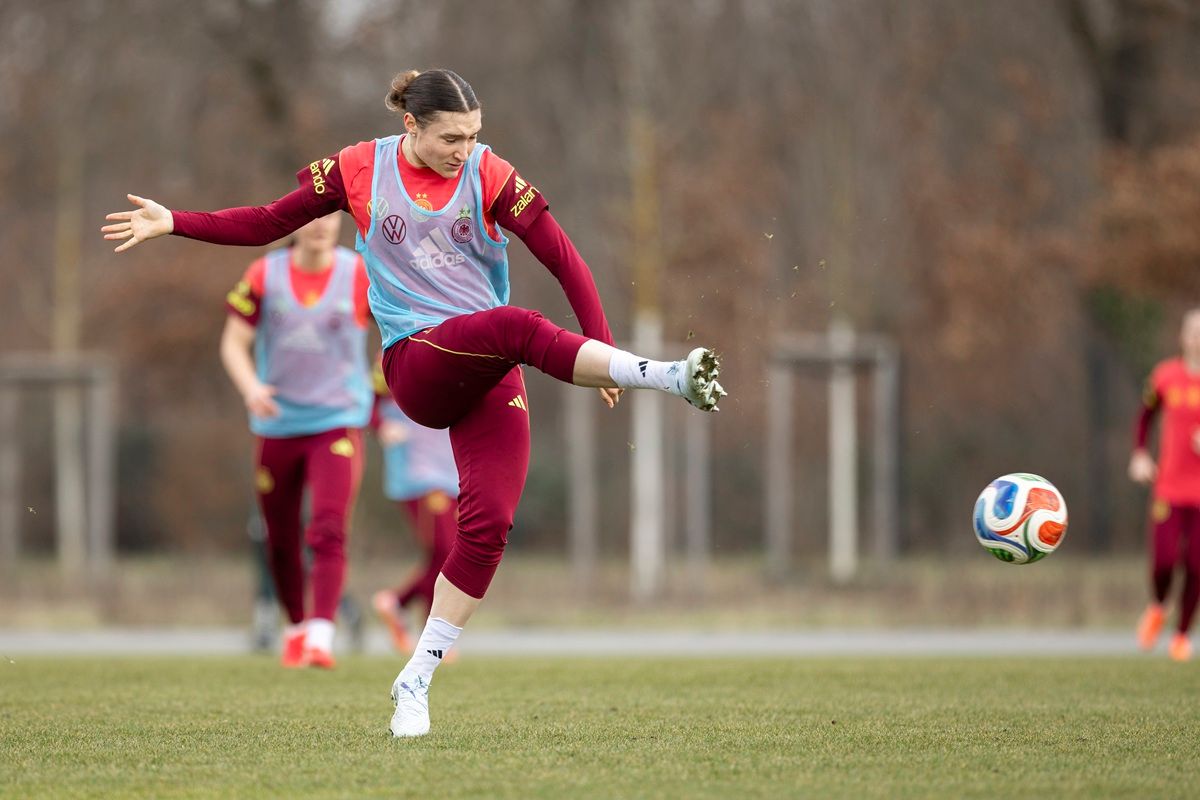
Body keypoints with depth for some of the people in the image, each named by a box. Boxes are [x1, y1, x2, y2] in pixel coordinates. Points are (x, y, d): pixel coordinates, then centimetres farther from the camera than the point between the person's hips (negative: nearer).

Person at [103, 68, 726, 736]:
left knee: (489, 523, -12)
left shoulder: (491, 177, -1)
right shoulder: (361, 170, 3)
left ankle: (416, 681, -1)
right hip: (417, 363, -2)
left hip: (490, 372, 2)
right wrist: (173, 223, 6)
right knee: (519, 326, -33)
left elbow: (563, 259, -3)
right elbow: (269, 223, 13)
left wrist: (601, 351, -11)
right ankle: (668, 376, -37)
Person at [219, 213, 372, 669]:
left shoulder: (359, 275, -3)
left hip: (337, 422, -2)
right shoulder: (264, 275, -1)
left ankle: (321, 636, -25)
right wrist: (250, 387, -18)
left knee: (328, 532, -19)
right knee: (281, 541, 10)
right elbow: (234, 343, 0)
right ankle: (296, 627, 31)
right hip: (277, 423, 2)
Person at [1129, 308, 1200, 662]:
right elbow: (1146, 414, 19)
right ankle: (1157, 607, 24)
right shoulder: (1166, 376, 2)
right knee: (1163, 561, -9)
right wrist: (1139, 455, 6)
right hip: (1169, 484, 1)